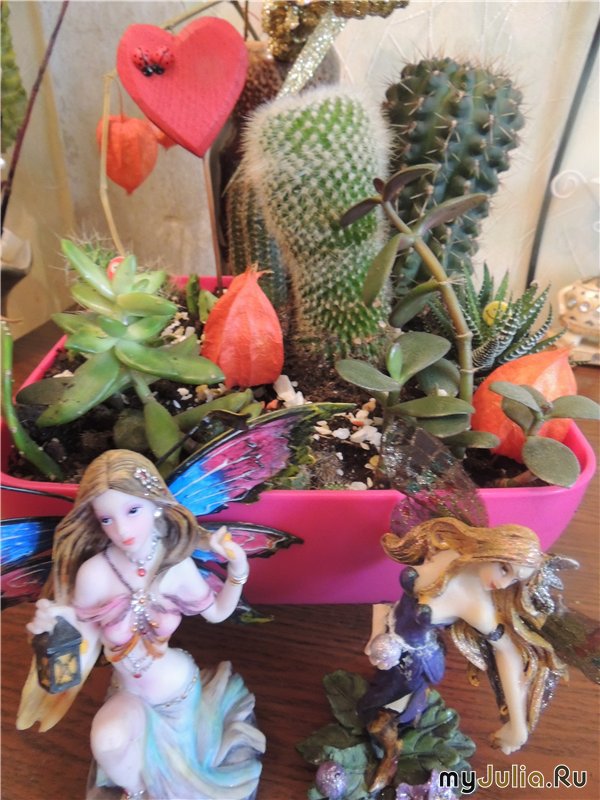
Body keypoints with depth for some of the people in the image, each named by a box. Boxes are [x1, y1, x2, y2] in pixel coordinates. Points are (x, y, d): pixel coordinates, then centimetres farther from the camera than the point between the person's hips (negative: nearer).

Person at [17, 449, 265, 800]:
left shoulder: (177, 562, -22)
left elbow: (216, 612, -6)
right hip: (132, 695, -1)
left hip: (182, 687, 2)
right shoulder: (95, 573, -28)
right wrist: (59, 627, -39)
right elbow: (86, 651, -19)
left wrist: (238, 569, -22)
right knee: (108, 741, -31)